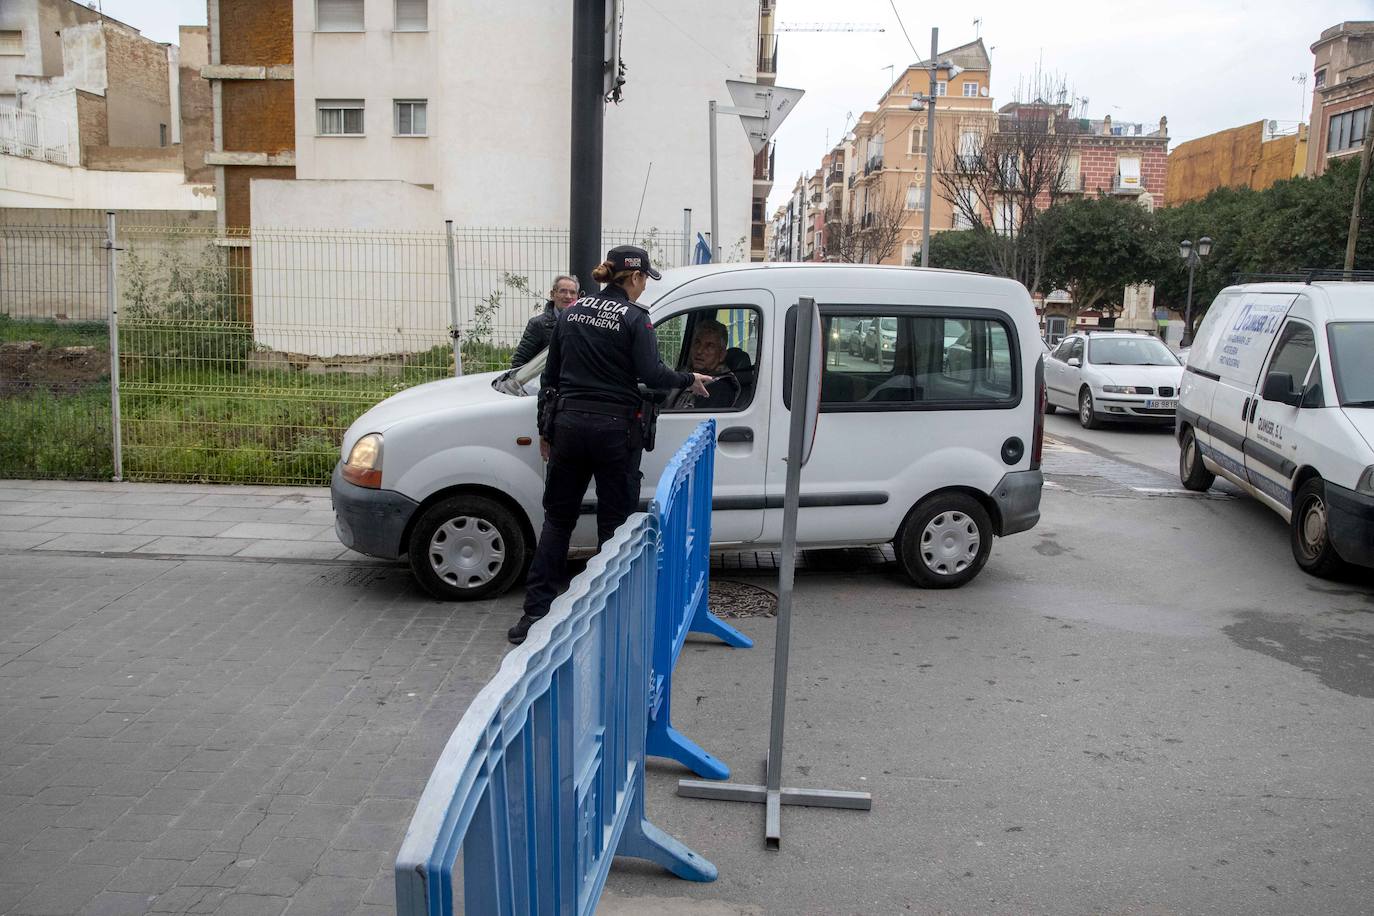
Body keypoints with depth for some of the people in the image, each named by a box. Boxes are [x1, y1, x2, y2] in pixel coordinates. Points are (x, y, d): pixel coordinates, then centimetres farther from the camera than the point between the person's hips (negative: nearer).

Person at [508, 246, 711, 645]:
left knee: (558, 518, 11)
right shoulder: (634, 318, -7)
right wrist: (689, 380, 3)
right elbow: (650, 374, -15)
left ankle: (536, 612, 8)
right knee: (614, 522, 6)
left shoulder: (571, 313, 10)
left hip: (569, 424, 4)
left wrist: (545, 429, 19)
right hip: (614, 429, -4)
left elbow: (550, 375, 12)